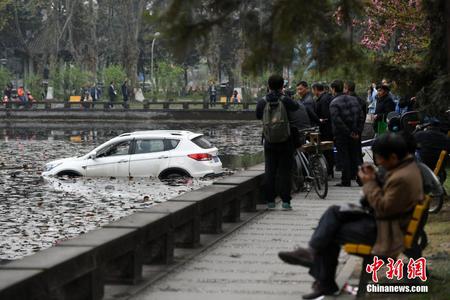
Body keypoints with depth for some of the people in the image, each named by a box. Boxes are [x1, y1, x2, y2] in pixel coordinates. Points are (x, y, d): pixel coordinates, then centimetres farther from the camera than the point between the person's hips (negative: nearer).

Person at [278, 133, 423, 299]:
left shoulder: (402, 179, -28)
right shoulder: (407, 166, 4)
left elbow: (384, 207, -24)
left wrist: (369, 184, -16)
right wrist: (375, 178, -1)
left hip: (384, 230, -10)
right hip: (379, 216, 10)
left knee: (330, 234, -2)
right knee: (334, 212, 4)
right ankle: (314, 252, -1)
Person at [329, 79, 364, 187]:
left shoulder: (334, 103, -11)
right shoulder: (353, 99, 7)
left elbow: (337, 120, -21)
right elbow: (361, 116, 4)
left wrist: (348, 132, -16)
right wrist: (358, 131, 3)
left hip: (341, 135, -5)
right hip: (355, 134, 5)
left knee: (344, 157, 1)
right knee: (355, 156, 11)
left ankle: (346, 181, 1)